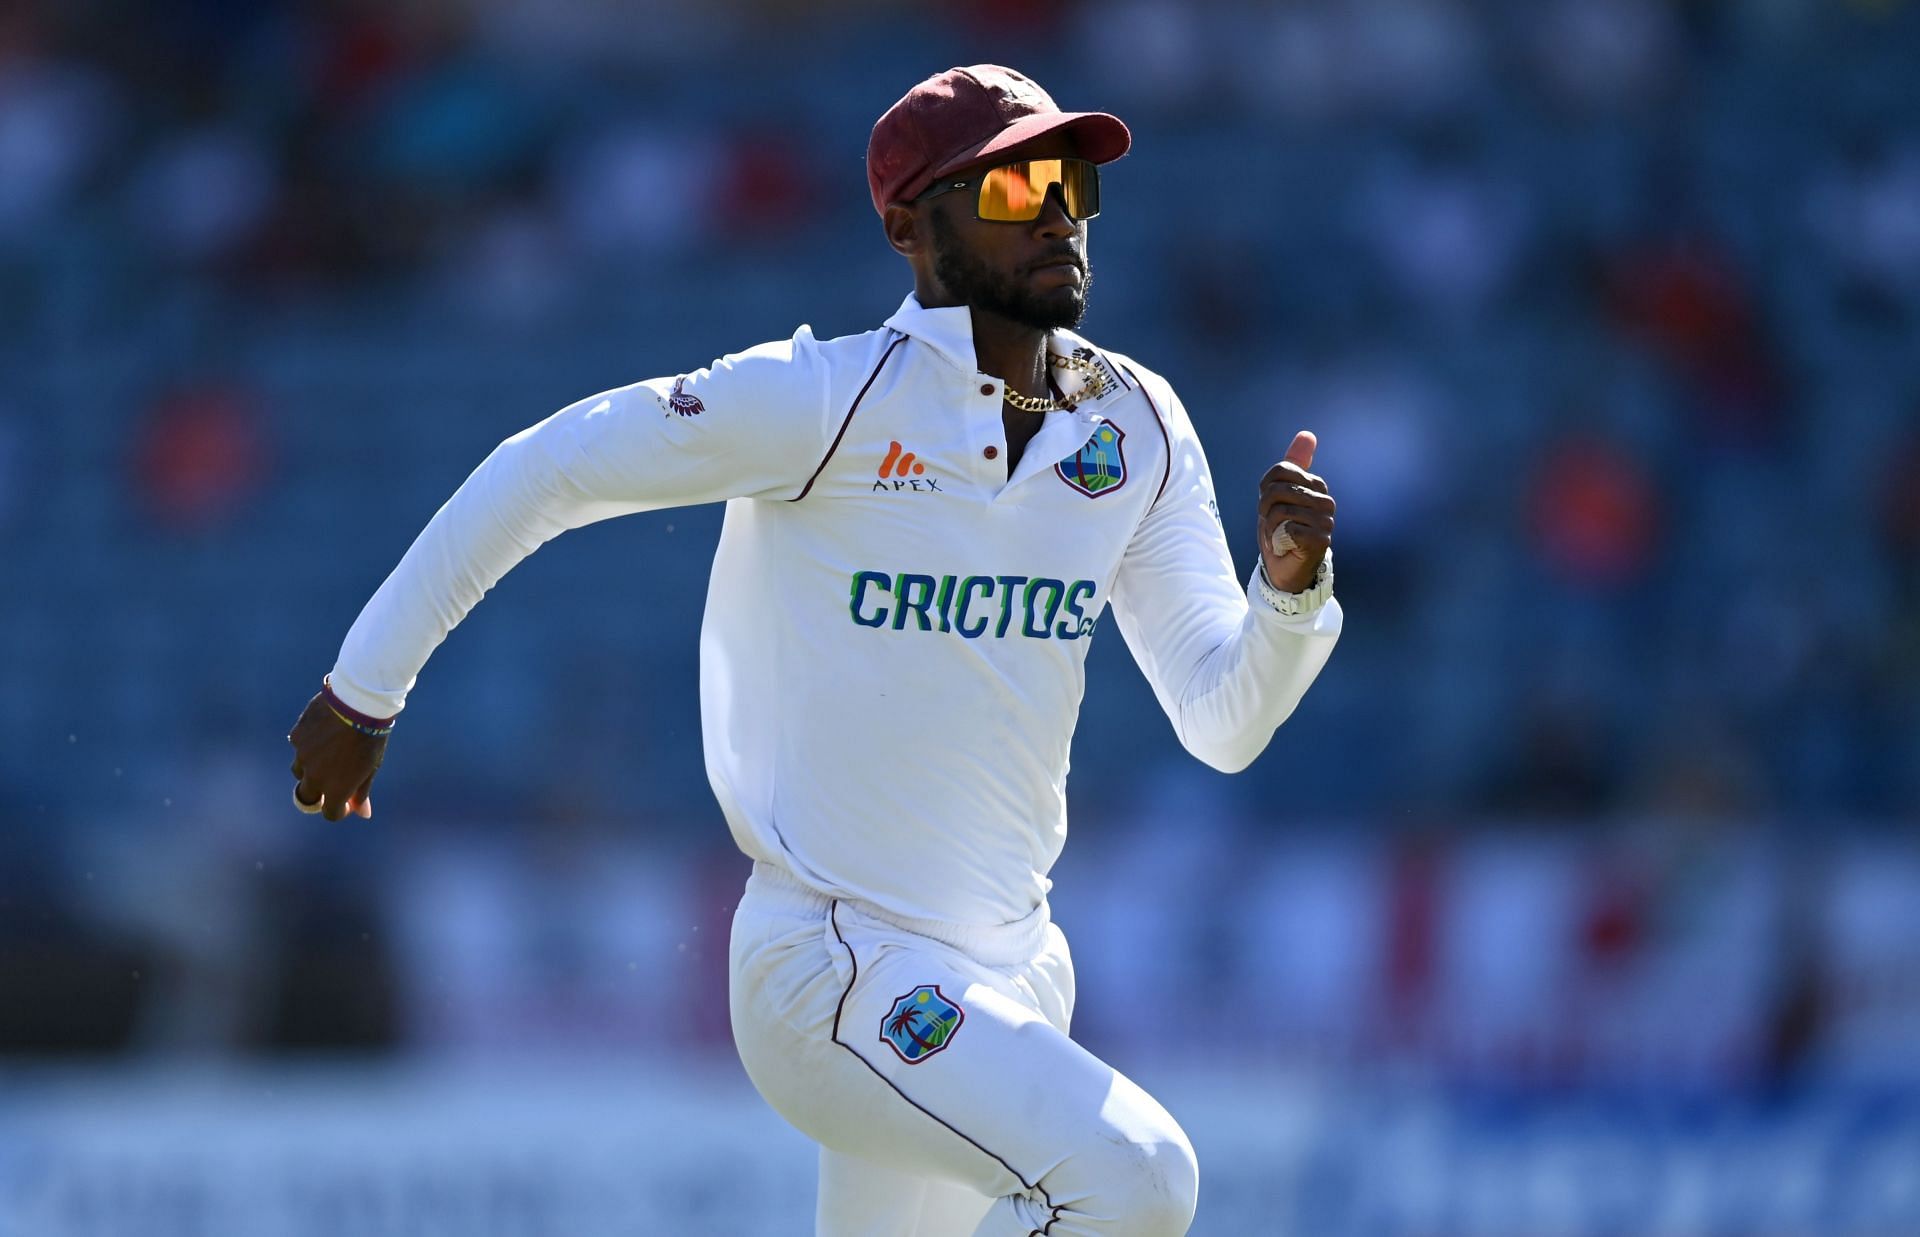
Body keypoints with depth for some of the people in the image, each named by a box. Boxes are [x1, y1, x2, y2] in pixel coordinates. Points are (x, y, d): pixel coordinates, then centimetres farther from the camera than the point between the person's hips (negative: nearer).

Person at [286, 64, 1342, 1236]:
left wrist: (1290, 580, -17)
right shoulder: (829, 401, -13)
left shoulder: (1137, 427, 5)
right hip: (833, 972, -7)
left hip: (1013, 975, 7)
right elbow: (546, 470, -6)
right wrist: (365, 688, -2)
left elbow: (1222, 723, 3)